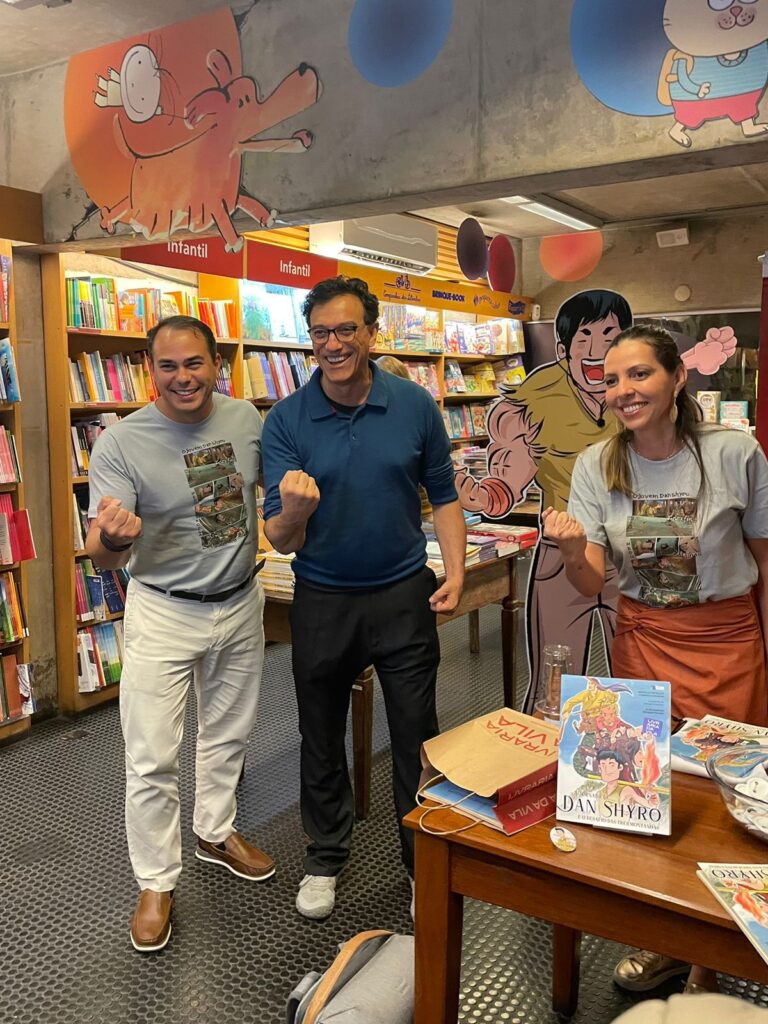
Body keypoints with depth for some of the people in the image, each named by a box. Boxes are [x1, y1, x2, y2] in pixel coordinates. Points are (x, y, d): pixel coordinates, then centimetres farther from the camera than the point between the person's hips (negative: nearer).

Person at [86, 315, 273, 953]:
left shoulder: (246, 418, -6)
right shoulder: (120, 444, -18)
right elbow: (103, 555, -21)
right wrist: (112, 537, -44)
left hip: (241, 602, 5)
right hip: (164, 614, -4)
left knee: (228, 735, 21)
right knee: (152, 760, 1)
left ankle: (216, 832, 45)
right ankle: (157, 882, 24)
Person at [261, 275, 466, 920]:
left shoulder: (415, 405, -7)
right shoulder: (286, 421, -9)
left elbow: (443, 495, 3)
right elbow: (280, 539, -12)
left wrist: (456, 572, -8)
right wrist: (296, 511, -34)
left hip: (404, 595, 0)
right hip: (322, 601, 1)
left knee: (418, 738, 10)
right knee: (321, 739, 16)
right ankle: (325, 859, 39)